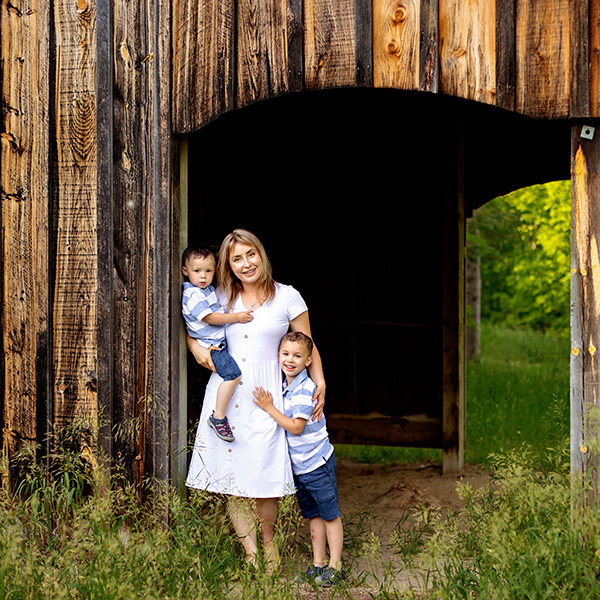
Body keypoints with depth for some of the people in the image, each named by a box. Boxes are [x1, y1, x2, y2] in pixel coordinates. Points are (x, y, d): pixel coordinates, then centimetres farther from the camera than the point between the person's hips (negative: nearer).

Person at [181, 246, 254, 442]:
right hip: (210, 346, -10)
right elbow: (210, 318, -21)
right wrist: (237, 317, -18)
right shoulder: (193, 295, -16)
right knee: (233, 373, -23)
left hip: (220, 341, 10)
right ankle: (218, 417, -17)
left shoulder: (208, 289, 14)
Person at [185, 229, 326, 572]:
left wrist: (320, 383, -3)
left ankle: (268, 541, 17)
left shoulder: (288, 297, 2)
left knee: (263, 475, -6)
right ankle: (250, 553, 7)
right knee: (231, 475, -1)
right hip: (226, 392, 3)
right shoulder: (222, 298, 9)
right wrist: (198, 349, 3)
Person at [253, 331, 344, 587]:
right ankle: (318, 563, 23)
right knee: (313, 515, 15)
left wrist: (269, 408, -19)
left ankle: (335, 566, 8)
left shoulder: (304, 390, -19)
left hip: (317, 462, -9)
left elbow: (296, 427, -22)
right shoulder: (285, 387, 7)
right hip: (299, 465, 9)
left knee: (330, 513, 2)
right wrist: (268, 406, 4)